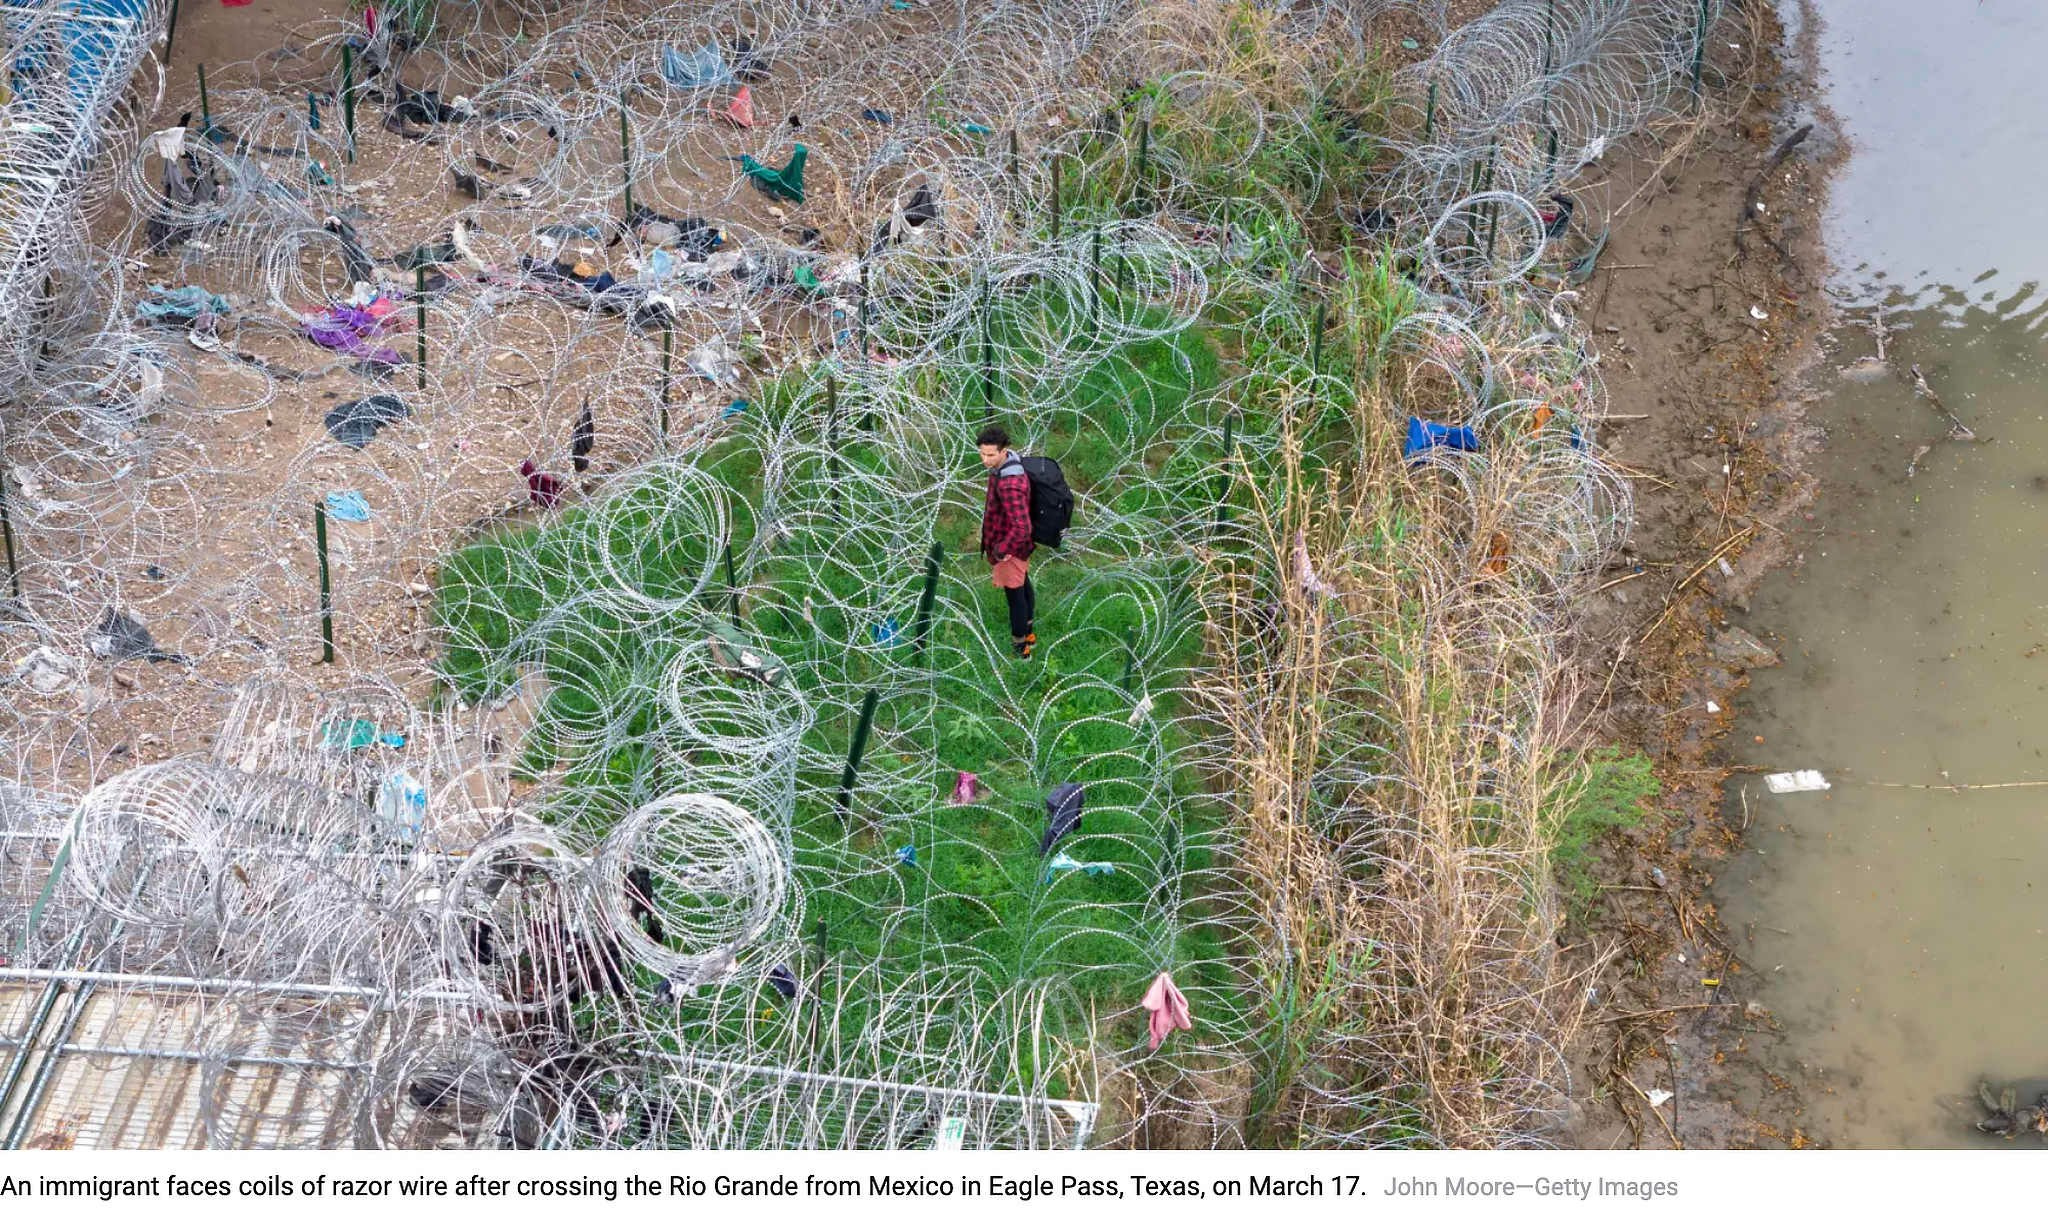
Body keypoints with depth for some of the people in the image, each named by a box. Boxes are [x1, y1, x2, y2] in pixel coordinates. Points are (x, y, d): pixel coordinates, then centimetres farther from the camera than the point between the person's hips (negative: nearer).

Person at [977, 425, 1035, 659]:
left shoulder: (1009, 485, -37)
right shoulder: (1008, 460, -7)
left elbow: (1021, 528, -40)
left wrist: (1000, 551, -28)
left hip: (1010, 547, -10)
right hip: (1019, 545, 10)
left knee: (1015, 596, 8)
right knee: (1023, 586, 27)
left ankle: (1020, 647, 27)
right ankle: (1028, 635, 47)